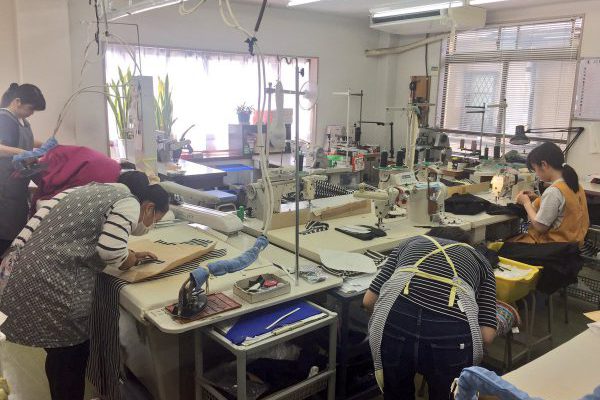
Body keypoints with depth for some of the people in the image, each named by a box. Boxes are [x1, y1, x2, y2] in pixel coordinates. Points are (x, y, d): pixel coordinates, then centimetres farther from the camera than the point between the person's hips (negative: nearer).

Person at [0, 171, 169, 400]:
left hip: (24, 272, 9)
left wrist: (128, 255, 16)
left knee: (60, 352, 22)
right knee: (71, 353, 7)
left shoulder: (100, 190, 19)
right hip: (48, 283, -9)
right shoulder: (129, 203, -9)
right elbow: (110, 250, -22)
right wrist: (130, 259, 0)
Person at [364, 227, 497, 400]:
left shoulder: (411, 243, 32)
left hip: (395, 323, 1)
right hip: (451, 333, -1)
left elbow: (368, 300, 23)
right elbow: (487, 334, 15)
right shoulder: (480, 260, 29)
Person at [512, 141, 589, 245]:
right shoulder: (575, 185, 3)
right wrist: (537, 200, 8)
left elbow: (540, 227, -19)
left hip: (553, 247, -9)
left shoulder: (553, 191, -24)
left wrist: (526, 202, -7)